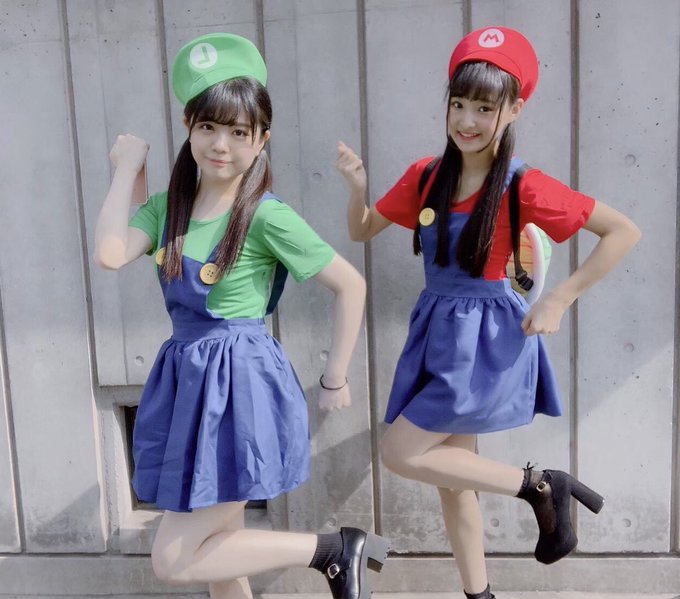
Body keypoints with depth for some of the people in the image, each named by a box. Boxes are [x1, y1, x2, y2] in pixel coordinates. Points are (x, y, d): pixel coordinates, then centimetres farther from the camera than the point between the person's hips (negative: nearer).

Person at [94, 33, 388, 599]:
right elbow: (110, 254, -12)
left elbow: (351, 284, -9)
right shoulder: (169, 205, 5)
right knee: (217, 552, 17)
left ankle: (336, 548, 6)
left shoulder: (266, 216, -14)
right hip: (187, 382, 7)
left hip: (240, 385, -7)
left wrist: (336, 380, -4)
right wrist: (127, 168, -4)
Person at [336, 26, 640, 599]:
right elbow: (362, 231, 9)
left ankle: (541, 486, 3)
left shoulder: (523, 186, -15)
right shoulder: (425, 176, 0)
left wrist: (559, 300, -14)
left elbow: (625, 231, -12)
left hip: (488, 338, -6)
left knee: (400, 454, -10)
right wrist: (358, 186, -11)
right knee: (453, 475, 13)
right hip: (439, 333, 6)